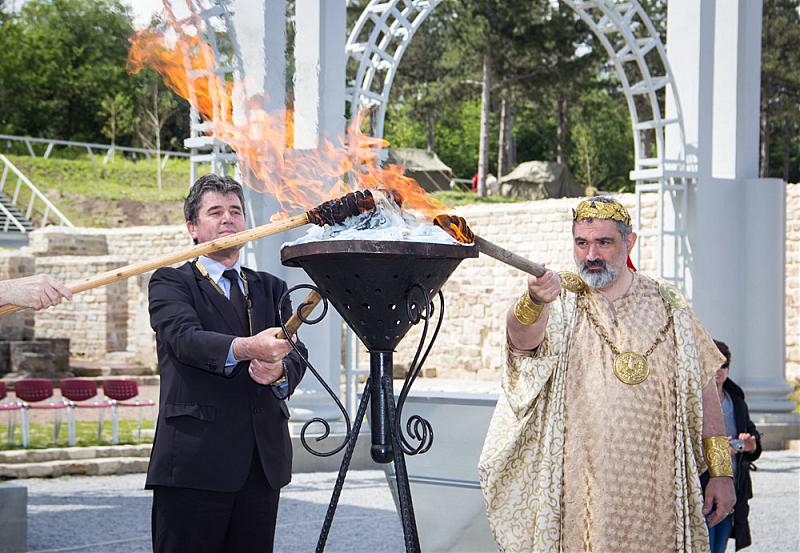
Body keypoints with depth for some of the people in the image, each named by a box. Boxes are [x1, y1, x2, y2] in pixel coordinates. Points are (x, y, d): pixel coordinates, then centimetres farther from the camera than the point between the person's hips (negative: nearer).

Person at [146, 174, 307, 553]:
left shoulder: (271, 289, 20)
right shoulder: (171, 283, 5)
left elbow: (297, 354, 7)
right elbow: (185, 337, -15)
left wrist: (280, 371, -18)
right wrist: (245, 348, -33)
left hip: (264, 462, 4)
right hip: (195, 461, -4)